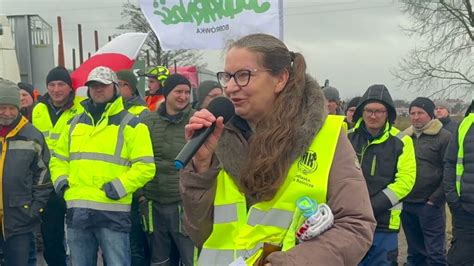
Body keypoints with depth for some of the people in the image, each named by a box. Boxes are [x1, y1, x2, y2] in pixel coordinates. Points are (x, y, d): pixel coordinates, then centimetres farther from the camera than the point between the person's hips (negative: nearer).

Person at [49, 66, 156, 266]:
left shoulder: (131, 125, -2)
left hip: (112, 211, -5)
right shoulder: (75, 123, 15)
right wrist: (61, 181, 5)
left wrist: (118, 187, -18)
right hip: (77, 210, 5)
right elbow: (58, 158, 23)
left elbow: (145, 167, -9)